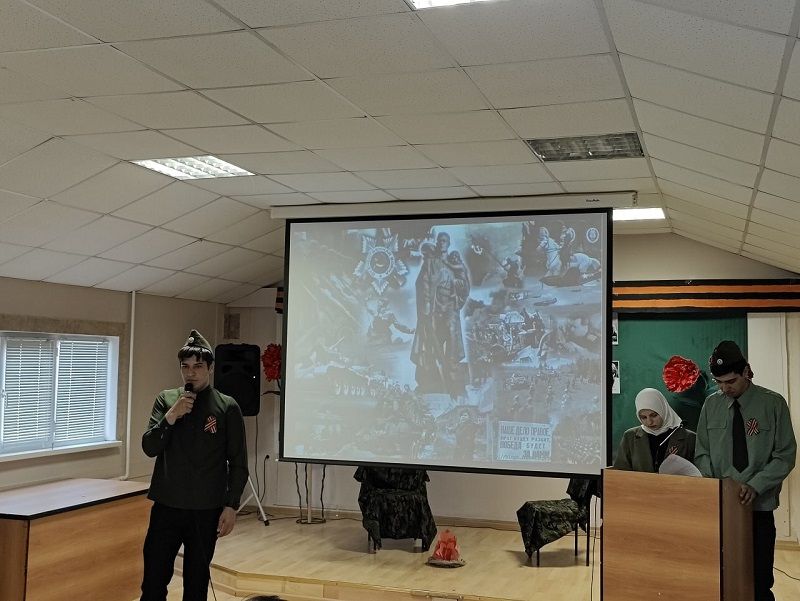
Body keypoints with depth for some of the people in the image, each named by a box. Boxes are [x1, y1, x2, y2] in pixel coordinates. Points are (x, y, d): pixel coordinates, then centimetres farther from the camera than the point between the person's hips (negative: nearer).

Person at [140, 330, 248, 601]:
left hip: (206, 510, -2)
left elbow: (238, 464, -1)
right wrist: (171, 416, -15)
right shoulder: (166, 400, 4)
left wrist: (231, 506, -5)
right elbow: (149, 448, -2)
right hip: (166, 506, 2)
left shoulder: (227, 407, -3)